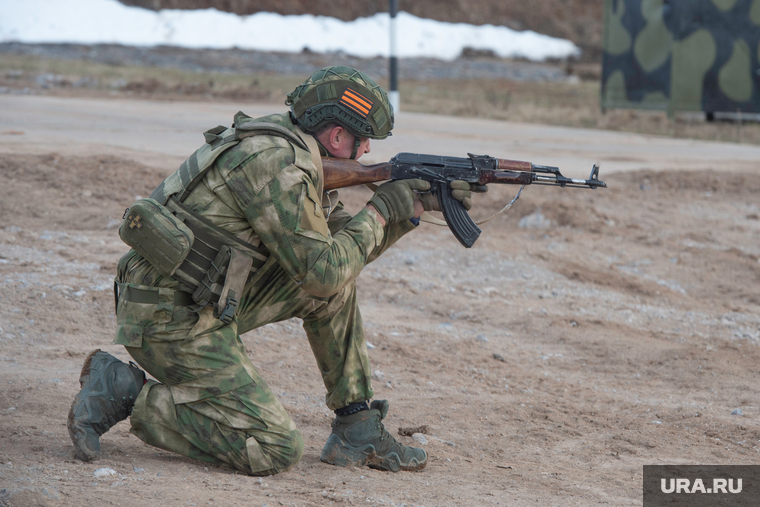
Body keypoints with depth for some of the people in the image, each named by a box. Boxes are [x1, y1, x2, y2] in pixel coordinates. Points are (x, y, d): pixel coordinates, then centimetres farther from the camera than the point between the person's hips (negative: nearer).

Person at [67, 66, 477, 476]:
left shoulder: (290, 152, 11)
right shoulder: (276, 163, -20)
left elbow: (343, 246, 21)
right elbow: (322, 270, -18)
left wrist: (414, 208, 13)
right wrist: (380, 211, -6)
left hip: (208, 300, 10)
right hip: (169, 319, -10)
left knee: (334, 286, 9)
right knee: (276, 451, -12)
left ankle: (357, 429, 14)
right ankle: (126, 392, -5)